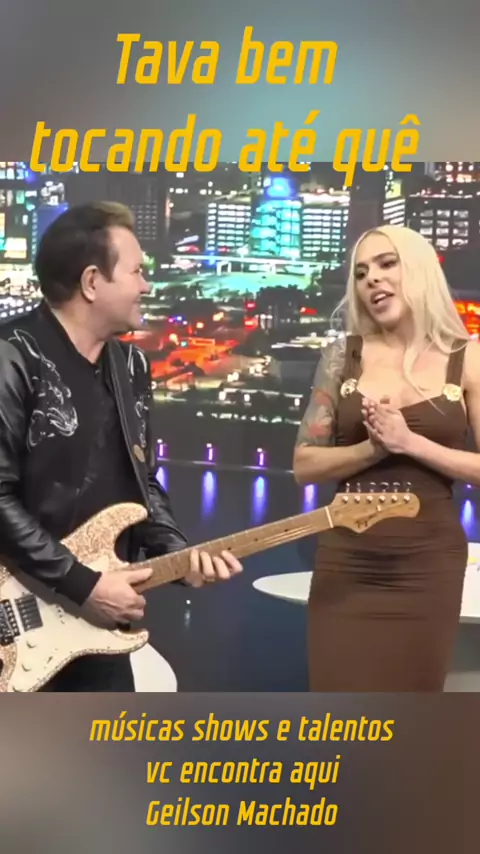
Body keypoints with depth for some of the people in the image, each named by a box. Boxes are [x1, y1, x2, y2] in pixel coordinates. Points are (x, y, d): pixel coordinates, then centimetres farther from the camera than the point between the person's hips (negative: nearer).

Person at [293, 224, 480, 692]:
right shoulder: (343, 356, 3)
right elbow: (304, 465, 0)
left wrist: (409, 443, -14)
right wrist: (375, 448, -14)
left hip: (428, 563, 0)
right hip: (347, 561, 1)